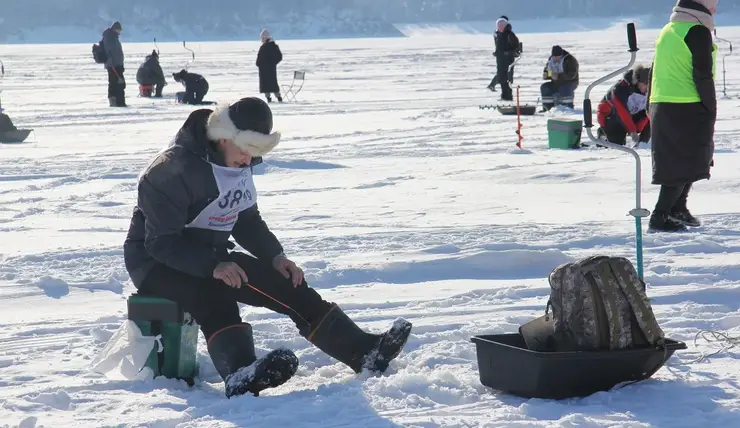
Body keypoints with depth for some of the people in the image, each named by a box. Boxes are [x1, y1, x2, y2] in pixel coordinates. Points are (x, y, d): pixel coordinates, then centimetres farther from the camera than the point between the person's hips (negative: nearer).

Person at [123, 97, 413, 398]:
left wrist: (275, 256, -4)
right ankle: (241, 375, -64)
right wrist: (213, 266, -36)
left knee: (287, 284, -9)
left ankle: (363, 351, -14)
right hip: (157, 262, -7)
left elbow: (247, 219, 14)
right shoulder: (171, 170, -23)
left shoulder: (238, 165, 3)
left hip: (212, 257, 7)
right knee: (214, 294, -38)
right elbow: (161, 242, -25)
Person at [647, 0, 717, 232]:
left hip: (661, 107, 8)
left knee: (684, 160, 20)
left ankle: (678, 209, 25)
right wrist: (711, 108, -9)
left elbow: (654, 72, 18)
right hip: (688, 109, -8)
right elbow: (703, 75, -15)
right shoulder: (698, 32, -11)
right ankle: (660, 216, -7)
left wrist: (651, 106, 23)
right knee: (686, 163, -3)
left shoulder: (666, 31, 14)